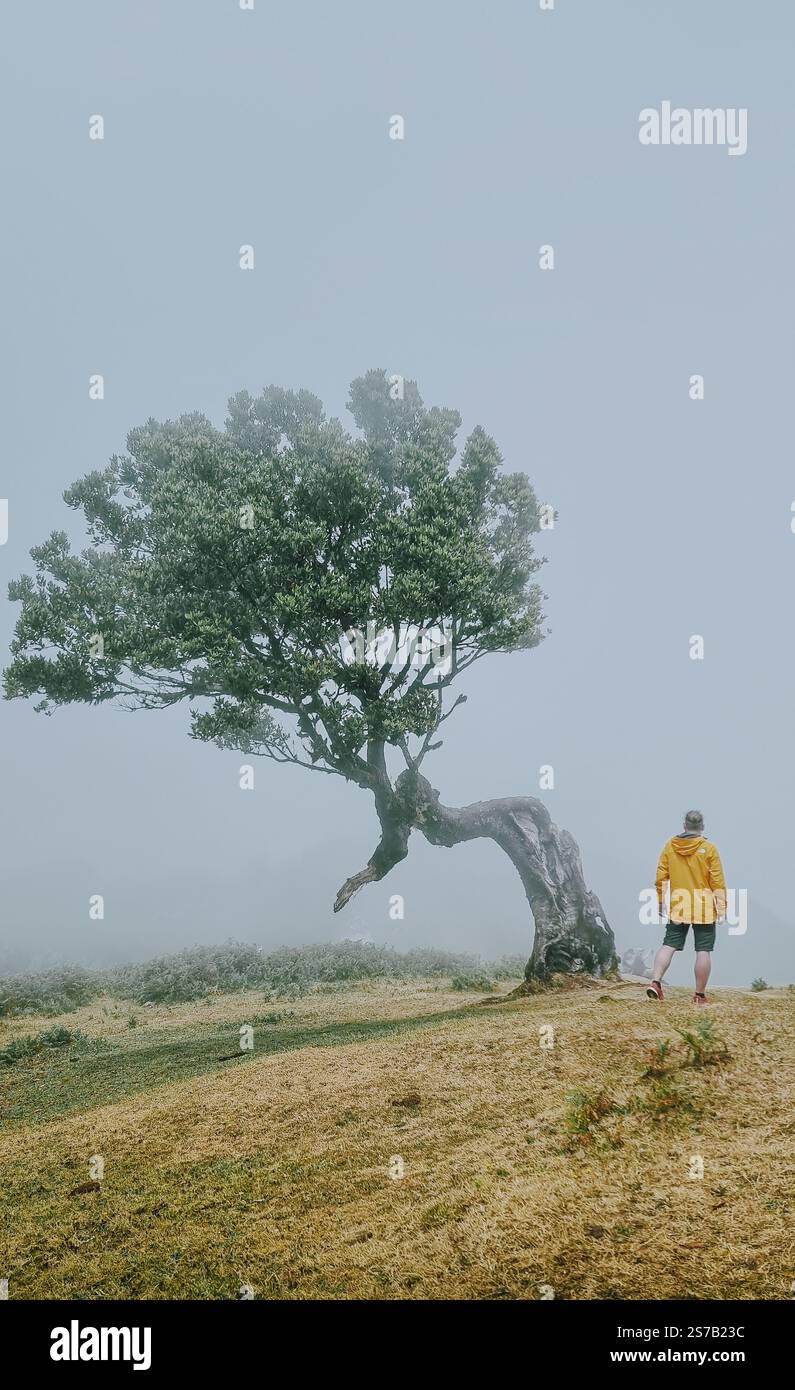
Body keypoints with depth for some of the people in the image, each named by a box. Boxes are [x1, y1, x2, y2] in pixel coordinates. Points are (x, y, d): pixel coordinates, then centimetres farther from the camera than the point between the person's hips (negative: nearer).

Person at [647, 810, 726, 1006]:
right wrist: (722, 908, -1)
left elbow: (661, 878, 6)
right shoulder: (708, 848, -5)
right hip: (704, 909, -2)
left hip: (677, 908, 3)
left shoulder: (670, 846, 3)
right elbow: (717, 881, -6)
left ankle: (655, 981, -11)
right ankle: (700, 995, 6)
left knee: (669, 945, 6)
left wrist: (661, 904, 15)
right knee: (703, 951, 3)